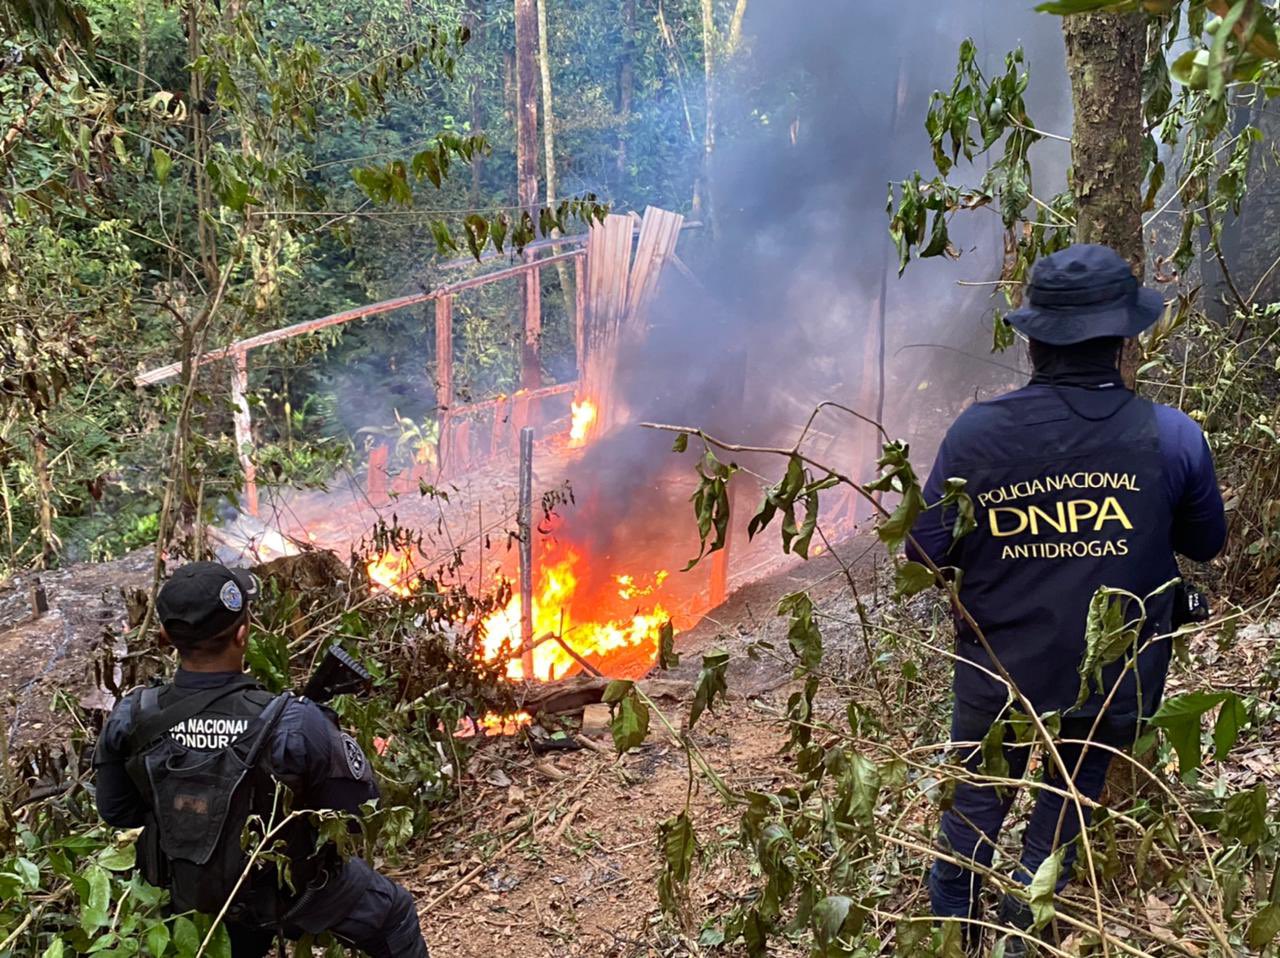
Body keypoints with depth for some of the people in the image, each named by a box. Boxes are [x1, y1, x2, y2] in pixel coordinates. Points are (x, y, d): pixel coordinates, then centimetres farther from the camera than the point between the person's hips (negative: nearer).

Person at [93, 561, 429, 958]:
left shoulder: (130, 719, -25)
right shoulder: (291, 724, -38)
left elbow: (115, 811, -6)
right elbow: (358, 797, -22)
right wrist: (326, 725, -8)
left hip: (192, 893, 4)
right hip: (291, 890, -3)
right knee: (394, 913, 25)